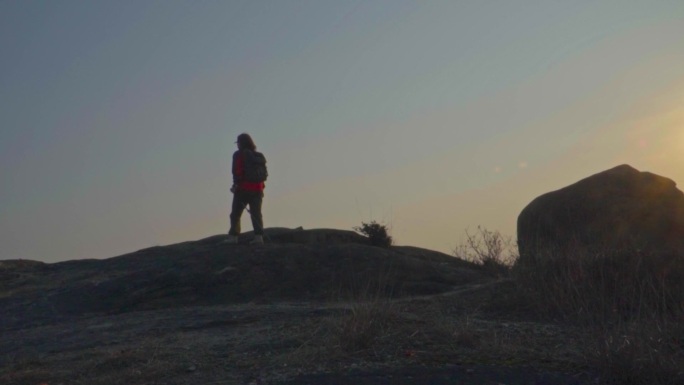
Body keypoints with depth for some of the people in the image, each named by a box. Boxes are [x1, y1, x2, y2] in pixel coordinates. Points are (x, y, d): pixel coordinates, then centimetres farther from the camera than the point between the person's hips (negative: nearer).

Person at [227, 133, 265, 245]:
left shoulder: (238, 155, -3)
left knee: (235, 214, 1)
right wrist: (261, 188, 14)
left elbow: (236, 171, -13)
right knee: (256, 214, 6)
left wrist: (236, 184, -9)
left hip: (243, 189, -5)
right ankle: (258, 236, -2)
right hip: (257, 188, 5)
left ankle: (233, 236, -5)